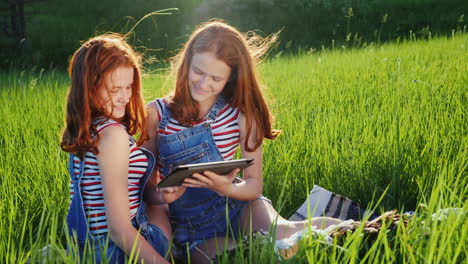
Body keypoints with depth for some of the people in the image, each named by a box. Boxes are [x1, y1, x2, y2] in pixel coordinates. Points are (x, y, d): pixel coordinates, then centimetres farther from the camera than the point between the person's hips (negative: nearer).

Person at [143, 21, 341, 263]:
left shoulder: (242, 114, -3)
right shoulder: (157, 113, -3)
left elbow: (254, 184, 0)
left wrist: (226, 189, -22)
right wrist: (160, 194, -18)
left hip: (239, 208, 0)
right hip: (195, 229, 1)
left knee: (282, 236, -35)